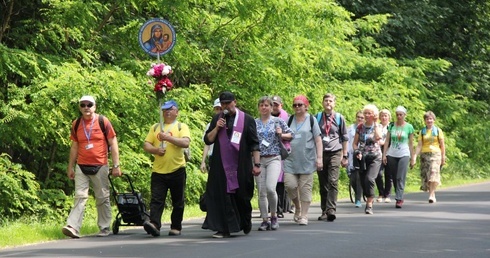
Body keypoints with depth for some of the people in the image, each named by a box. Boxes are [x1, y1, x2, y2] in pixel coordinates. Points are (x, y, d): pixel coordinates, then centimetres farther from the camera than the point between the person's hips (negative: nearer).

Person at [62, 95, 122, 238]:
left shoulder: (103, 121, -3)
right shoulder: (76, 124, 7)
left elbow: (113, 144, -1)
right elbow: (74, 147, 14)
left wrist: (116, 165, -5)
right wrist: (70, 167, 12)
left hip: (100, 167, -2)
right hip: (81, 167, 2)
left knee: (102, 198, 6)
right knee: (80, 196, -7)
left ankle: (104, 228, 15)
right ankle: (73, 227, -17)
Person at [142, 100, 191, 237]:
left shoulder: (181, 127, 4)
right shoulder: (155, 127, 15)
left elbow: (186, 143, -13)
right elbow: (146, 145, 9)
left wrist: (168, 138, -19)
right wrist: (155, 150, -11)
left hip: (177, 170, -2)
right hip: (158, 170, 2)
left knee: (177, 202, 6)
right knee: (156, 200, -11)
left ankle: (176, 227, 14)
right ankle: (154, 223, -22)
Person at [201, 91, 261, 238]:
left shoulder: (247, 120, -1)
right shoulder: (217, 119, 8)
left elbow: (254, 144, -2)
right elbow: (207, 140, 6)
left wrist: (256, 164, -8)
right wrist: (216, 128, -10)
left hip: (241, 167, -2)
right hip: (221, 166, 2)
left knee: (242, 197, 8)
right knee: (222, 196, -5)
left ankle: (246, 225, 28)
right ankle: (224, 229, -5)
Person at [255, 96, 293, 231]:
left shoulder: (278, 121, 7)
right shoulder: (254, 123, 10)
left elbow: (290, 135, 13)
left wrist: (281, 135, -5)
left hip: (273, 159, -2)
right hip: (258, 159, 2)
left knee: (270, 188, -18)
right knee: (261, 191, 1)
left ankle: (274, 215, 2)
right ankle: (265, 220, 9)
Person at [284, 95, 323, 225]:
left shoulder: (311, 120, 4)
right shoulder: (289, 120, 10)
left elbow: (318, 140, 2)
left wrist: (319, 158, -6)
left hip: (307, 160, -2)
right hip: (291, 160, 2)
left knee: (305, 188, -1)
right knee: (290, 185, -11)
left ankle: (304, 216, 7)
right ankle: (297, 207, 14)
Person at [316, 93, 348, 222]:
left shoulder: (339, 118, 9)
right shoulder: (317, 117, 10)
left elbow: (344, 137, 14)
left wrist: (344, 156, 11)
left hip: (335, 153, -2)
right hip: (320, 153, 2)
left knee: (333, 182, -15)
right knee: (323, 184, 4)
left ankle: (331, 210, -20)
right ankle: (324, 211, 9)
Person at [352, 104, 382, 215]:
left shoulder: (377, 127, 3)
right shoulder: (360, 127, 7)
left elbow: (378, 138, -18)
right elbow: (355, 143, 11)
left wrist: (375, 123, -11)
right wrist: (357, 152, -8)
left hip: (374, 157, -3)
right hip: (362, 158, 3)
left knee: (369, 179, -21)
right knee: (363, 181, 3)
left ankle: (369, 205, -18)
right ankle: (369, 201, 23)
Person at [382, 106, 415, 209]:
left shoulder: (409, 127, 2)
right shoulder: (391, 126, 6)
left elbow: (411, 143, 6)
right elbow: (387, 141, 7)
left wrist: (412, 158, 6)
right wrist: (384, 155, 0)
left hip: (404, 155, -3)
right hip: (391, 155, 3)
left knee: (401, 178, -12)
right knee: (394, 178, 5)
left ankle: (399, 199, -14)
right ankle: (399, 197, 17)